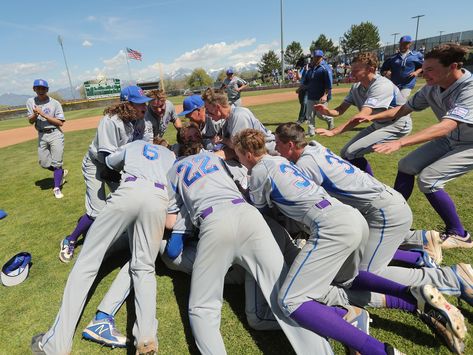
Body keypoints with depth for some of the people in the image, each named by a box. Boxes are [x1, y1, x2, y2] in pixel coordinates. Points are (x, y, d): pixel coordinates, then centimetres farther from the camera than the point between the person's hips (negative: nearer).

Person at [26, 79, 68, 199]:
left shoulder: (55, 103, -7)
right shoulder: (30, 102, 6)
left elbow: (60, 122, -11)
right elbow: (30, 121, 7)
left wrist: (44, 114, -18)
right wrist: (35, 114, -15)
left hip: (55, 134, -4)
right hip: (42, 135, 4)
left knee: (56, 163, -2)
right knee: (44, 163, 8)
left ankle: (57, 188, 9)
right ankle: (61, 172, 35)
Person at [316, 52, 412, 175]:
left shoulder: (381, 85, -28)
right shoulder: (356, 87, -4)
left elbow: (363, 115, -39)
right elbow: (340, 110, -3)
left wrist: (333, 132, -46)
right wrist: (328, 111, -28)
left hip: (396, 125, -8)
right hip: (378, 124, 8)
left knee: (352, 153, -21)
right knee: (345, 153, 2)